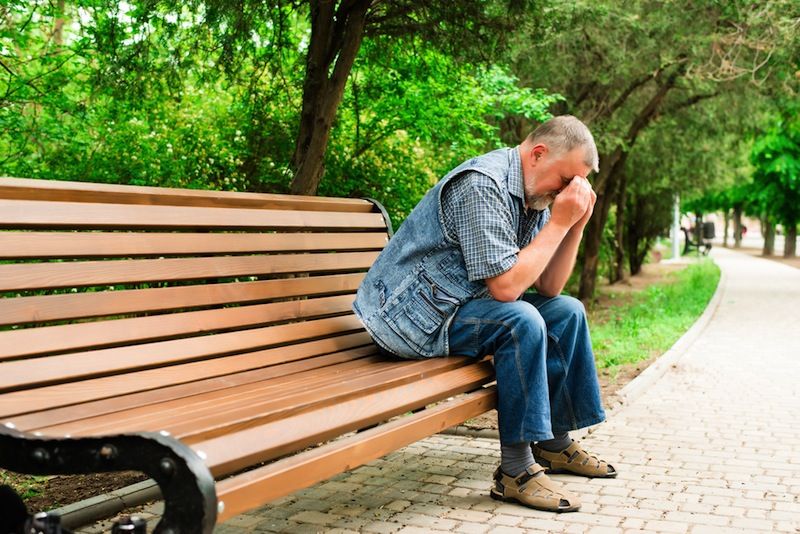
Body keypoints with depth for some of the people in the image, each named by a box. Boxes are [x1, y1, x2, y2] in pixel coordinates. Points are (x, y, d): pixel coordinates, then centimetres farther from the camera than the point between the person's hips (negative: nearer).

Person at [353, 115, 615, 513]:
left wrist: (576, 225, -5)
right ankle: (515, 470, -20)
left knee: (567, 311, 7)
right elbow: (505, 286, -29)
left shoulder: (535, 197, 7)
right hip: (409, 313, -10)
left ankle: (555, 442, 16)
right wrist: (559, 222, -22)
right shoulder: (483, 186, -23)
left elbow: (548, 288, 7)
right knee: (521, 322, -29)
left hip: (461, 302, 10)